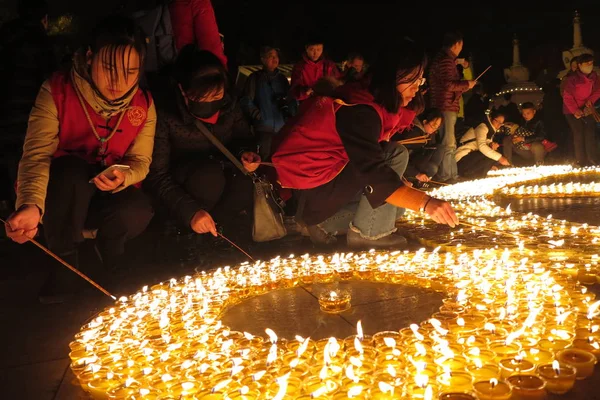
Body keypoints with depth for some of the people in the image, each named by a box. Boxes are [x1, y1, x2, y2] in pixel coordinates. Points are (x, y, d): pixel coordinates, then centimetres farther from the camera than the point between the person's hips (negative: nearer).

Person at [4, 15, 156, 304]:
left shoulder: (144, 105, -9)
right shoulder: (57, 92, -18)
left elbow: (140, 160, -4)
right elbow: (36, 154, -27)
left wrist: (124, 177, -30)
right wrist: (31, 205, -46)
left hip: (106, 197, 2)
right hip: (60, 194, -2)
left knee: (138, 211, -31)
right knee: (72, 169, -36)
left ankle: (109, 266, 5)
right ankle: (64, 261, -14)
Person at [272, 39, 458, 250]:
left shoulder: (375, 101, 5)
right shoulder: (359, 112, -24)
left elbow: (371, 160, 16)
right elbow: (374, 174, -35)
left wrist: (403, 185, 9)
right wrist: (425, 202, -43)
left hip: (331, 176, 9)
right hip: (313, 193, -9)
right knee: (396, 154, -18)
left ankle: (326, 224, 11)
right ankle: (368, 233, -8)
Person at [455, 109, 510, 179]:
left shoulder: (491, 130, 15)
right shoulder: (482, 126, -12)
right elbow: (481, 146, -29)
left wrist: (492, 146, -14)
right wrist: (499, 157, -34)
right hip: (463, 158, -9)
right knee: (492, 157, -20)